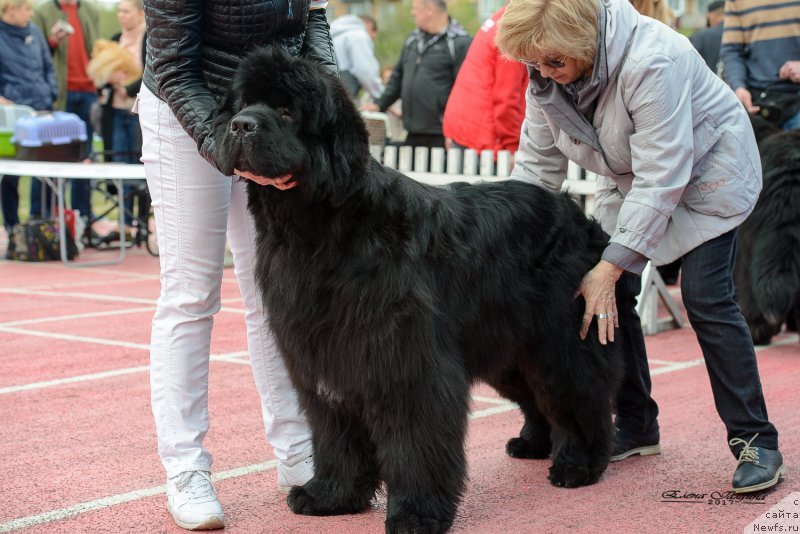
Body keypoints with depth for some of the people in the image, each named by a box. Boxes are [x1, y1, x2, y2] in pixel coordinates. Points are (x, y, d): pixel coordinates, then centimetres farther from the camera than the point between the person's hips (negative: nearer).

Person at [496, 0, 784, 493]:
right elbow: (537, 163, -5)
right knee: (612, 295, -3)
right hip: (629, 179, 7)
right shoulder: (547, 78, -15)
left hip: (706, 171, -7)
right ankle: (636, 426, 12)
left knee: (706, 298, -16)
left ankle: (756, 441, -6)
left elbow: (660, 176, -35)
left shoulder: (652, 61, -36)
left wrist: (611, 265, -36)